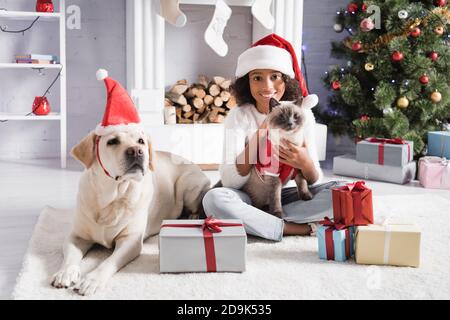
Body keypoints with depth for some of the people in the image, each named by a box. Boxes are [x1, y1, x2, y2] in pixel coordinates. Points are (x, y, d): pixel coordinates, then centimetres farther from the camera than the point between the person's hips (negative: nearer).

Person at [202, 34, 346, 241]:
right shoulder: (239, 117, -10)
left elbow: (314, 182, -7)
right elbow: (230, 181, -21)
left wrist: (305, 164, -31)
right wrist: (260, 135, -30)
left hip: (284, 197, 2)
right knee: (214, 198, -33)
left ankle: (257, 222, -20)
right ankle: (303, 229, -24)